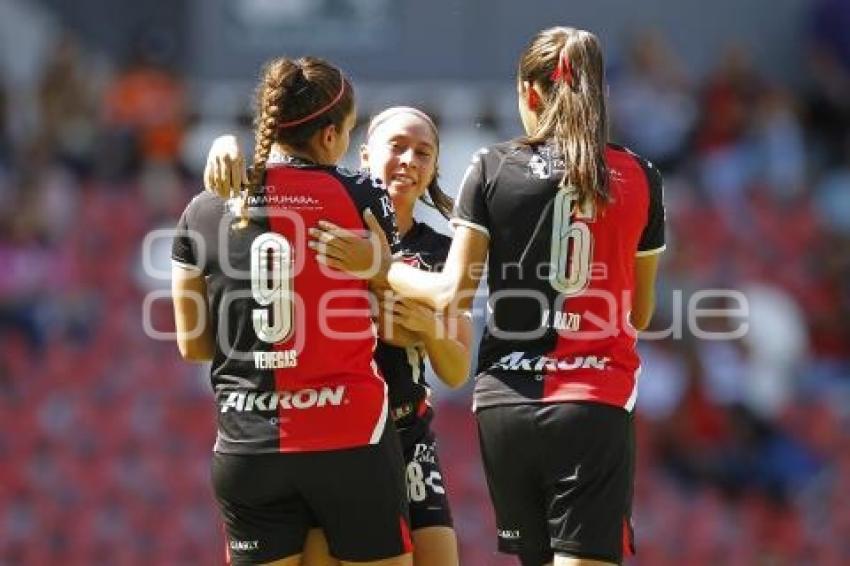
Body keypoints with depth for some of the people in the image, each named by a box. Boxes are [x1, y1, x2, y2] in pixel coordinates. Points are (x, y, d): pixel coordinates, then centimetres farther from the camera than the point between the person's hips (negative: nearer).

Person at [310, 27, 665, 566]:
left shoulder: (492, 168, 0)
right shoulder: (640, 178, 4)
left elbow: (453, 295, -4)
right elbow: (639, 314, 12)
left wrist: (379, 266, 8)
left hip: (506, 402, 1)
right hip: (595, 405, -1)